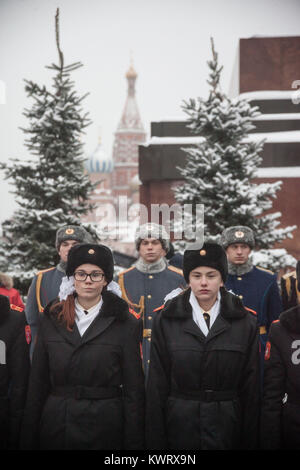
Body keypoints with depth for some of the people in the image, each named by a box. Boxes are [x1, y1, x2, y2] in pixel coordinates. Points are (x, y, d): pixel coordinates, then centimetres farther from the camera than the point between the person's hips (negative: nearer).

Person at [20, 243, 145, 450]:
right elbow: (37, 383, 7)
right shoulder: (51, 320, 6)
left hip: (104, 430, -2)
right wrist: (29, 439, 4)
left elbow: (134, 389, -3)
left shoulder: (125, 324, -2)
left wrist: (134, 444, -6)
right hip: (55, 428, 2)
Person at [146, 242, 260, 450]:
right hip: (179, 425, 0)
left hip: (227, 425, 0)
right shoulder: (166, 321, 0)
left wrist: (250, 441, 1)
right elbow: (157, 386, 0)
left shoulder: (246, 323, 1)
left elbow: (251, 388, 3)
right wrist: (155, 442, -2)